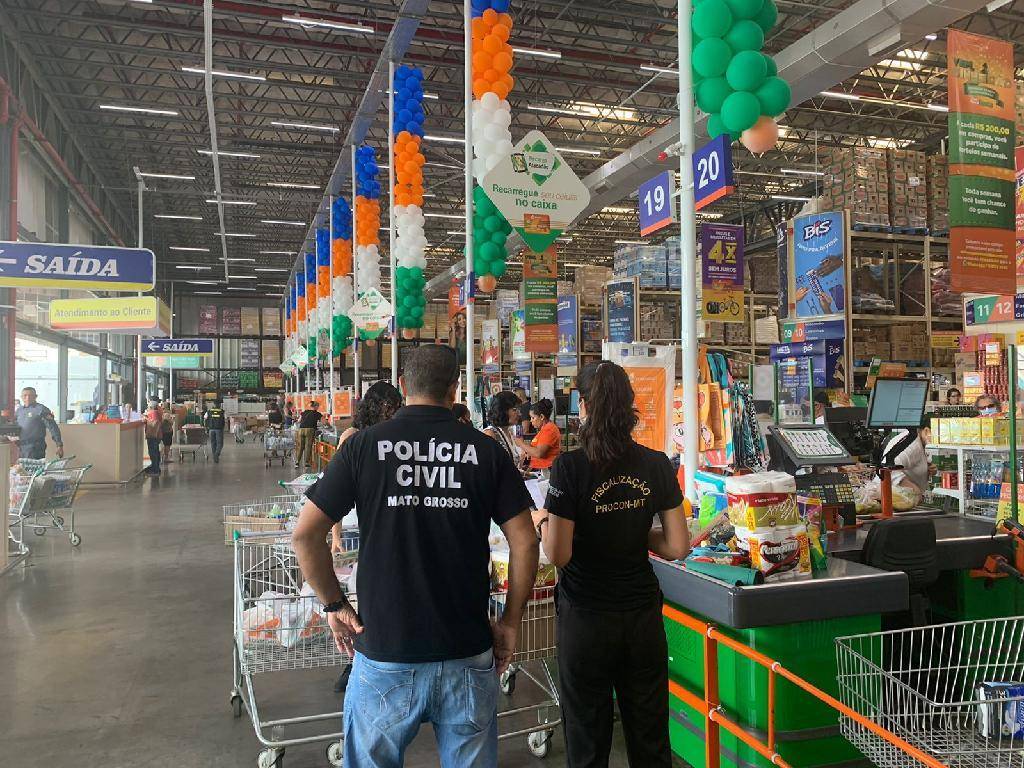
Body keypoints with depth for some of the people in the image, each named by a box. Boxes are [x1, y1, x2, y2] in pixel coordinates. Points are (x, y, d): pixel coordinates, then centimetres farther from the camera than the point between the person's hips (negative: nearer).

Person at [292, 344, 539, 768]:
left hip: (384, 650, 0)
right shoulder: (486, 451, -3)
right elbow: (525, 542, -5)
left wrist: (334, 605, 5)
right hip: (467, 652, 1)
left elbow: (304, 534, -6)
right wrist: (511, 620, 5)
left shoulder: (365, 444, -5)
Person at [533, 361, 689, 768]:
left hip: (586, 619, -3)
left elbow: (558, 554, -17)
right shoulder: (657, 464, -5)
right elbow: (677, 547, -2)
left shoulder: (570, 467, -17)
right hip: (643, 615, 4)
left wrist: (542, 521, 1)